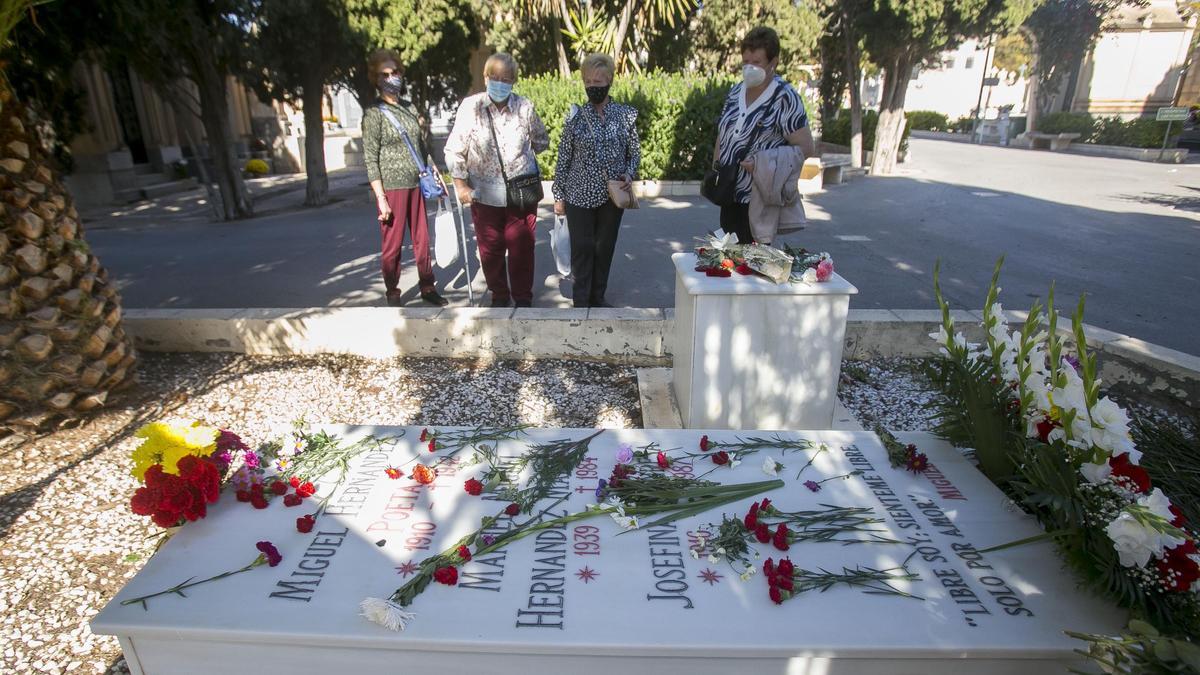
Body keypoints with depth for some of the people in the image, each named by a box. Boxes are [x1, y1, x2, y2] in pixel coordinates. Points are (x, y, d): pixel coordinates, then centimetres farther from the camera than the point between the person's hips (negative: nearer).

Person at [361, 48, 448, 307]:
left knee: (422, 239, 7)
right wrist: (381, 198, -14)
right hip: (392, 186, -5)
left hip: (416, 184, 5)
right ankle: (393, 295, 13)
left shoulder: (410, 108, 12)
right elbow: (371, 160, -8)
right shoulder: (374, 113, -4)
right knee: (393, 244, 1)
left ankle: (427, 288, 19)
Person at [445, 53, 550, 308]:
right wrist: (461, 184, -1)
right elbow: (454, 150, 1)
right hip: (485, 194, 0)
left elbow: (542, 141, 15)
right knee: (490, 249, 9)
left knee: (522, 248, 5)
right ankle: (499, 296, 28)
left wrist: (519, 153, 11)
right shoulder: (470, 107, -4)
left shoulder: (525, 107, -2)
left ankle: (523, 297, 22)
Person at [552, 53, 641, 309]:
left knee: (605, 247, 10)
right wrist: (559, 195, 0)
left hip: (613, 195, 2)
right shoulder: (575, 117, -1)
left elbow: (635, 153, 9)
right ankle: (581, 300, 12)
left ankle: (598, 296, 26)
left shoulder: (625, 115, 2)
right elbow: (563, 159, 2)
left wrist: (629, 175, -11)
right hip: (580, 195, -1)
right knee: (582, 248, 1)